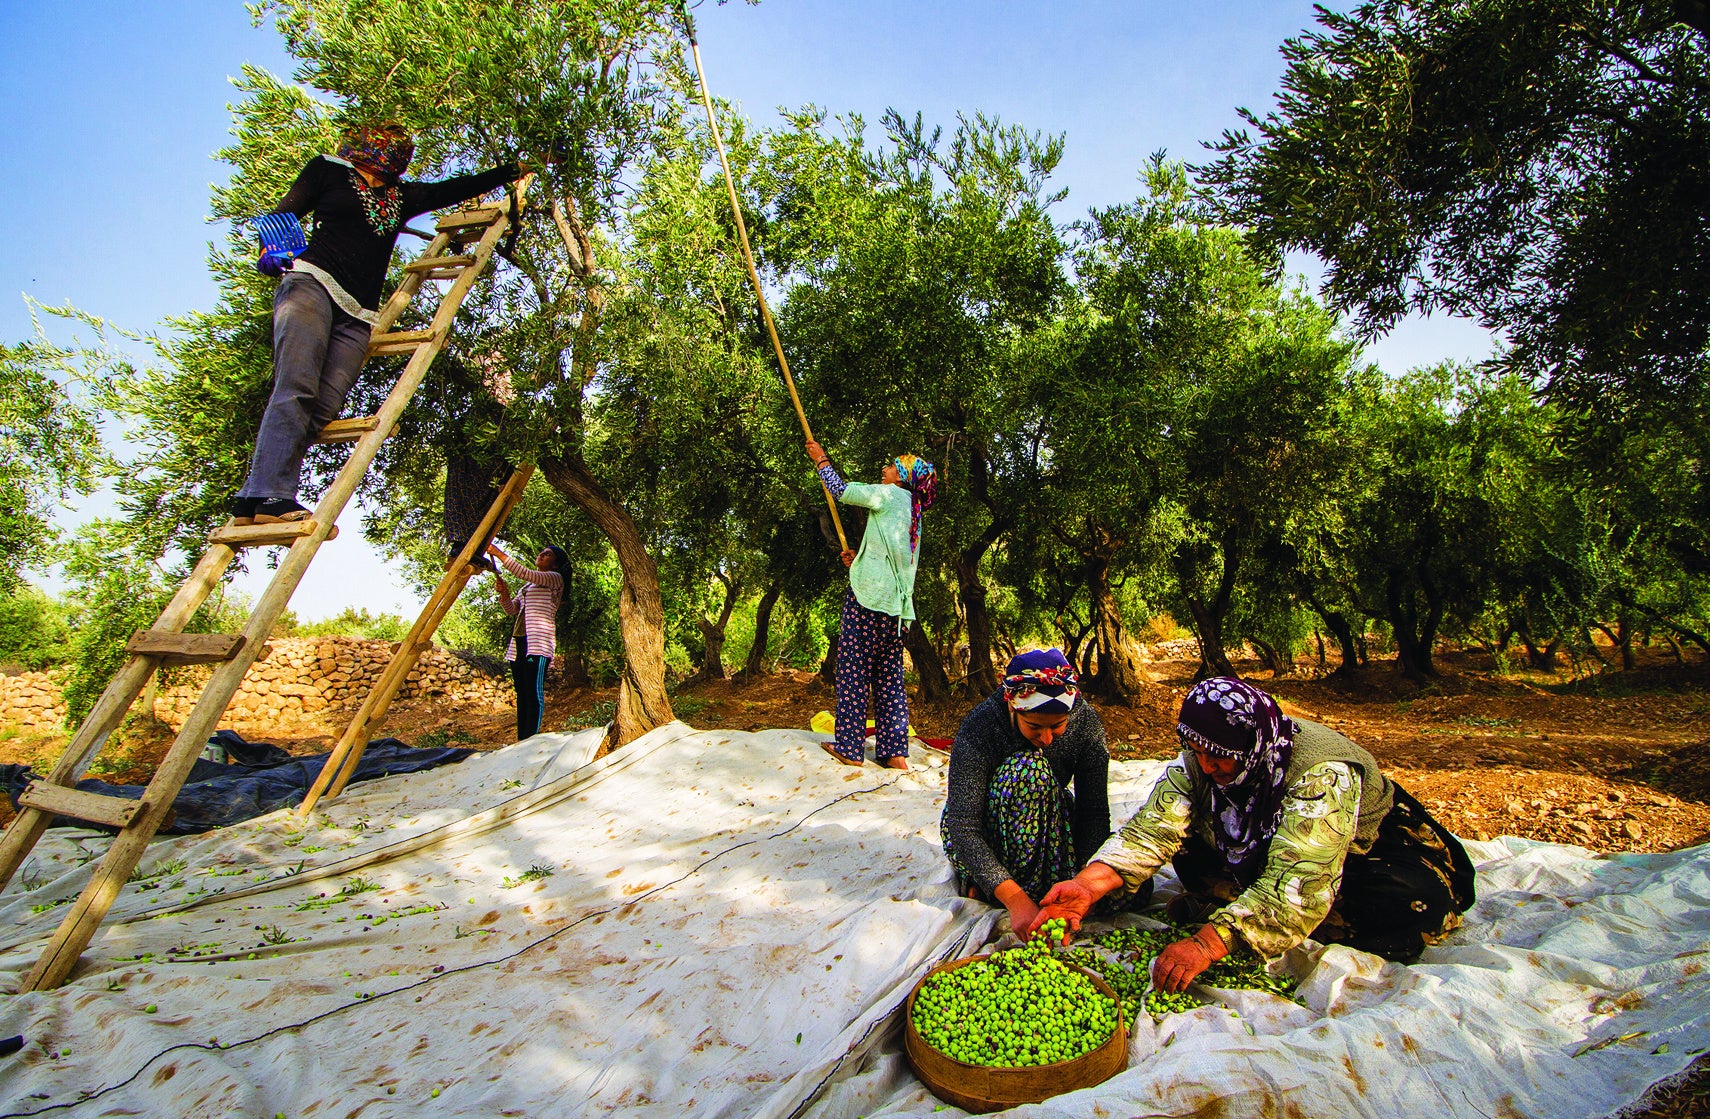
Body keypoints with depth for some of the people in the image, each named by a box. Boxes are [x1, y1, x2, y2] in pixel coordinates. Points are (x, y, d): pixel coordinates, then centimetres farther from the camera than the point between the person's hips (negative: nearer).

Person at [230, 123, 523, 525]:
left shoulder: (404, 196, 28)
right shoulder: (329, 170, 16)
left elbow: (459, 188, 35)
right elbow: (282, 214, 11)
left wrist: (516, 169, 41)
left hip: (356, 314, 4)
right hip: (311, 284, -4)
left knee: (323, 408, -15)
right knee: (296, 388, -22)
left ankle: (254, 499, -18)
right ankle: (269, 496, -29)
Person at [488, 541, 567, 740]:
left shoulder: (555, 578, 1)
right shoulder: (528, 584, 26)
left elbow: (526, 573, -14)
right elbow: (512, 609, 21)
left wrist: (500, 554, -15)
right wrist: (504, 593, 1)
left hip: (538, 642, -9)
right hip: (519, 642, 9)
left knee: (534, 693, -12)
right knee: (522, 693, 7)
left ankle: (530, 742, -15)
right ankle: (521, 741, 9)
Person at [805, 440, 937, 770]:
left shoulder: (890, 494, -2)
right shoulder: (912, 508, 23)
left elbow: (841, 491, 0)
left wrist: (821, 459, 13)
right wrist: (859, 560, 20)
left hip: (869, 594, -8)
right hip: (896, 603, 8)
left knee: (853, 669, -3)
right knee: (890, 676, 7)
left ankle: (849, 746, 0)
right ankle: (895, 751, 6)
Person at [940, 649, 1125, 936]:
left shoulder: (1085, 722, -19)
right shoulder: (978, 728, -29)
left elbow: (1094, 812, -18)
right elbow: (963, 829, -31)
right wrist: (1016, 899, -40)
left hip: (1049, 830, 4)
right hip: (980, 838, -3)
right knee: (1030, 768, -33)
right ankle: (1027, 888, -16)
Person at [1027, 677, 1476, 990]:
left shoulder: (1323, 773, -38)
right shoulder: (1197, 763, -21)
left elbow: (1298, 882, -48)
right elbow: (1153, 827, -33)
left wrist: (1208, 942, -57)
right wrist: (1090, 883, -50)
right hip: (1253, 854, 3)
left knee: (1406, 909, -33)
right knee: (1188, 847, -19)